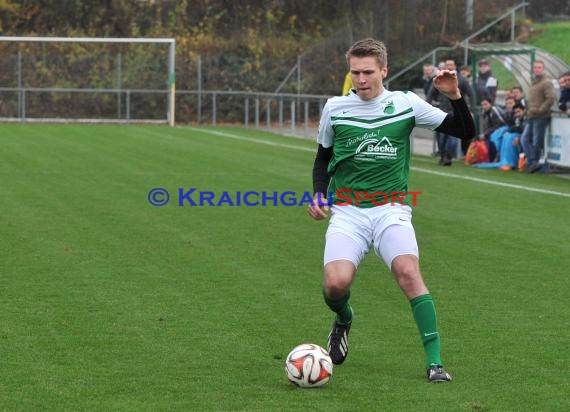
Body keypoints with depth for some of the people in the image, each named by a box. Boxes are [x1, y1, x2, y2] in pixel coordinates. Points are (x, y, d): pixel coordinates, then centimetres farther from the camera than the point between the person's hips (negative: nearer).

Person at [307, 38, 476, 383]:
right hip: (346, 211, 1)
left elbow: (466, 132, 2)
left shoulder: (406, 103, 2)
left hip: (391, 210, -1)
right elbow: (323, 158, 20)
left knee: (409, 272, -26)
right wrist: (319, 194, 3)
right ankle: (343, 319, 17)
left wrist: (455, 96, -14)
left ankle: (435, 361, -21)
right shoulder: (335, 108, 5)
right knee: (335, 284, -21)